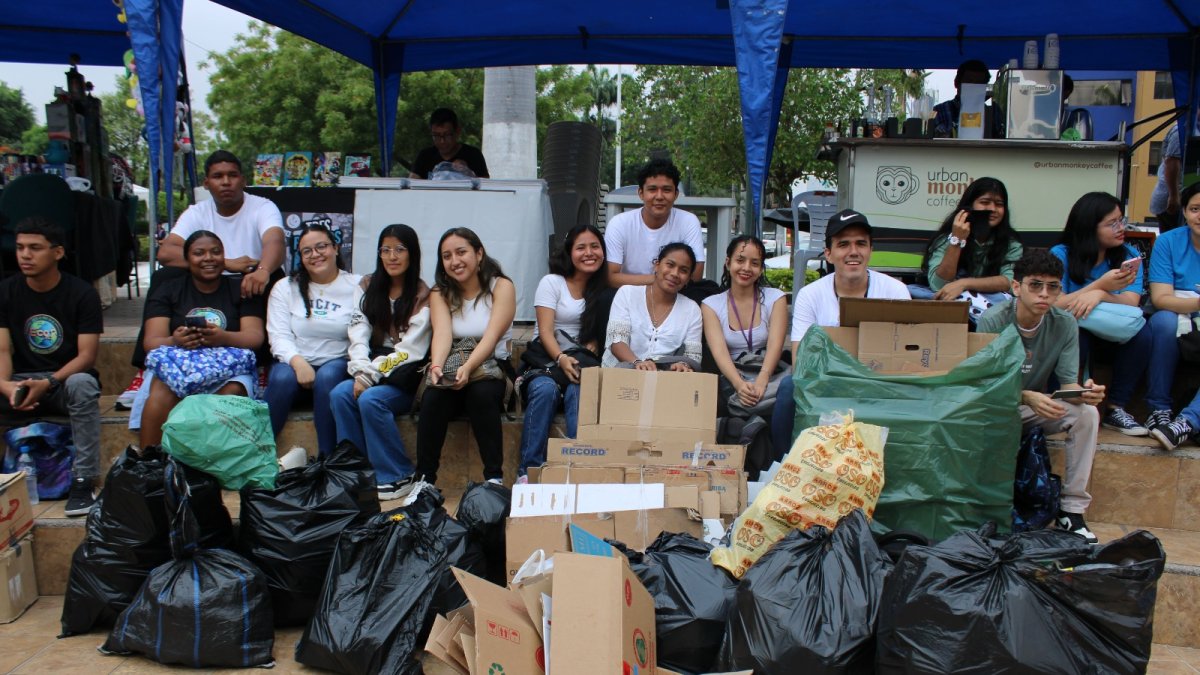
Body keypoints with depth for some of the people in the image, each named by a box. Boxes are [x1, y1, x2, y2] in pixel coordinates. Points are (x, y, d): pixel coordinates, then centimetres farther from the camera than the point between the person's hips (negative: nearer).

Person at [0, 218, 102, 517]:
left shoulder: (81, 293, -7)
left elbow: (87, 355, -13)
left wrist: (48, 383, -29)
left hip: (67, 378, -3)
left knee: (82, 385, -38)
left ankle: (83, 480, -31)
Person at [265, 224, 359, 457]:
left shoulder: (356, 287, 3)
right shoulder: (285, 288, 9)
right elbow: (279, 335, -1)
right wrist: (297, 362, -20)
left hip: (336, 363, -1)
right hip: (294, 362, 2)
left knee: (327, 377, -34)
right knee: (283, 378, -31)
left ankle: (327, 459, -25)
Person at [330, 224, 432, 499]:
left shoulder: (423, 296, -4)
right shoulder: (368, 287, 11)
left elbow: (409, 350, -12)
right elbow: (358, 335, 0)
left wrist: (371, 374, -19)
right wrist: (361, 372, -17)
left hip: (406, 378, -4)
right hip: (374, 372, 5)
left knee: (370, 399, -29)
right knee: (340, 394, -23)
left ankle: (400, 477, -16)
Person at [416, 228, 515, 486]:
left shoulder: (501, 287, -3)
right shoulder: (440, 293, 6)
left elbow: (491, 336, -17)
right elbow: (442, 333, -14)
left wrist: (468, 367, -36)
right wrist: (437, 366, -36)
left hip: (491, 367, -2)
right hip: (453, 368, 2)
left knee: (482, 394, -35)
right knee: (433, 397, -30)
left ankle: (495, 477, -26)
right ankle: (425, 478, -20)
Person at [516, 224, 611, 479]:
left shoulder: (604, 292, 13)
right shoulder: (551, 282, 2)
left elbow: (598, 335, 12)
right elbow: (545, 332, -8)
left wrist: (587, 353, -11)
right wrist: (562, 359, -26)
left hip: (580, 361, 2)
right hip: (545, 358, -2)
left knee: (579, 391, -35)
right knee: (546, 389, -35)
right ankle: (529, 470, -31)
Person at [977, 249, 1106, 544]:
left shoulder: (1065, 324, -7)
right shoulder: (993, 320, -17)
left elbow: (1069, 383, -9)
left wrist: (1083, 393, -34)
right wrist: (1027, 397, -38)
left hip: (1040, 407, 4)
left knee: (1087, 413, -24)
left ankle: (1072, 508, -14)